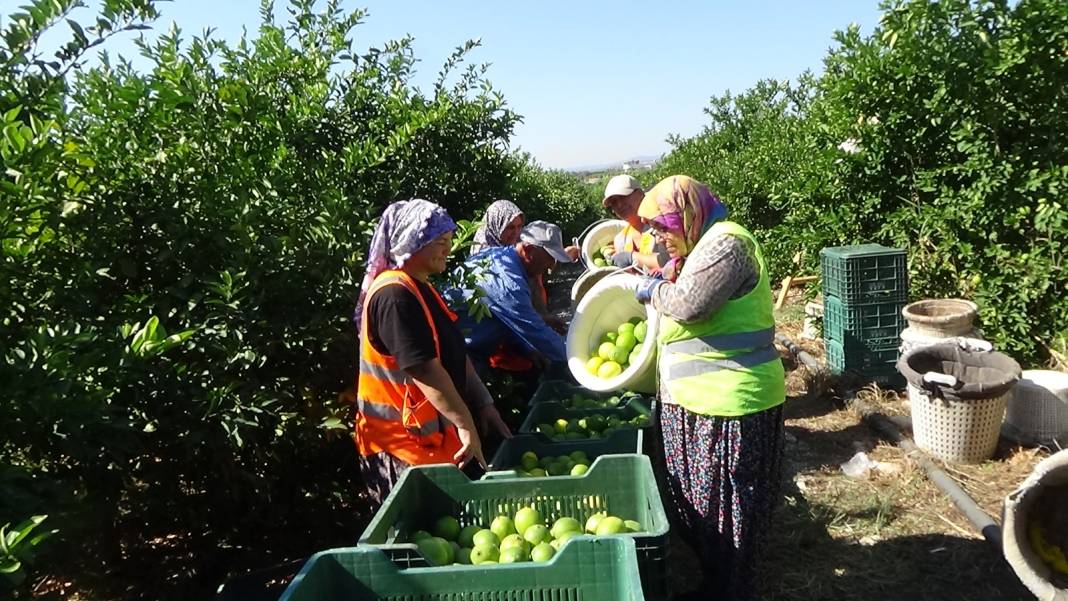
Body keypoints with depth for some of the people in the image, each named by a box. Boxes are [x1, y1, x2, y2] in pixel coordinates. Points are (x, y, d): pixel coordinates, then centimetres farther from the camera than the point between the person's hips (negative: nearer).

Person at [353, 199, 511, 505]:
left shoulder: (421, 290, 13)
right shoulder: (395, 296, -20)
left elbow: (454, 354, 14)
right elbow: (423, 368, -25)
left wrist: (484, 405, 11)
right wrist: (465, 423, -24)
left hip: (435, 435, 10)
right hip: (406, 443, -9)